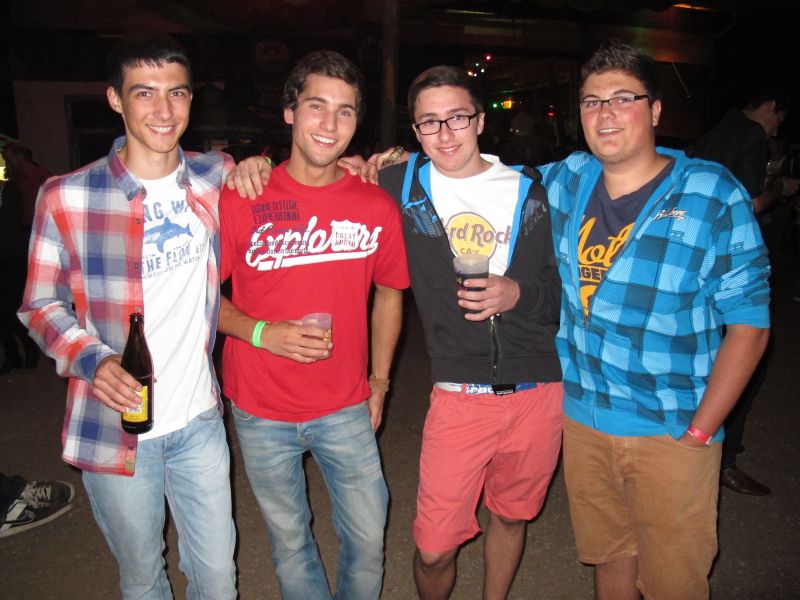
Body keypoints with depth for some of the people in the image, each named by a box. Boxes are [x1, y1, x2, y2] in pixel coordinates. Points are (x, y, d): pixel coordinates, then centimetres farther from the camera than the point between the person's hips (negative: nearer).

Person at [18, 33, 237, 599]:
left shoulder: (218, 177, -2)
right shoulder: (66, 197, -10)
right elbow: (42, 305, -1)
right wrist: (91, 360, -20)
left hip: (200, 420, 2)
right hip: (117, 430, -2)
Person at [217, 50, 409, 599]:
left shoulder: (376, 205, -5)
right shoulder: (241, 198, -11)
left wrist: (380, 380, 8)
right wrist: (262, 333, -20)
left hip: (346, 409, 2)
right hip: (261, 412, -1)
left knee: (368, 538, 14)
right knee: (290, 538, 18)